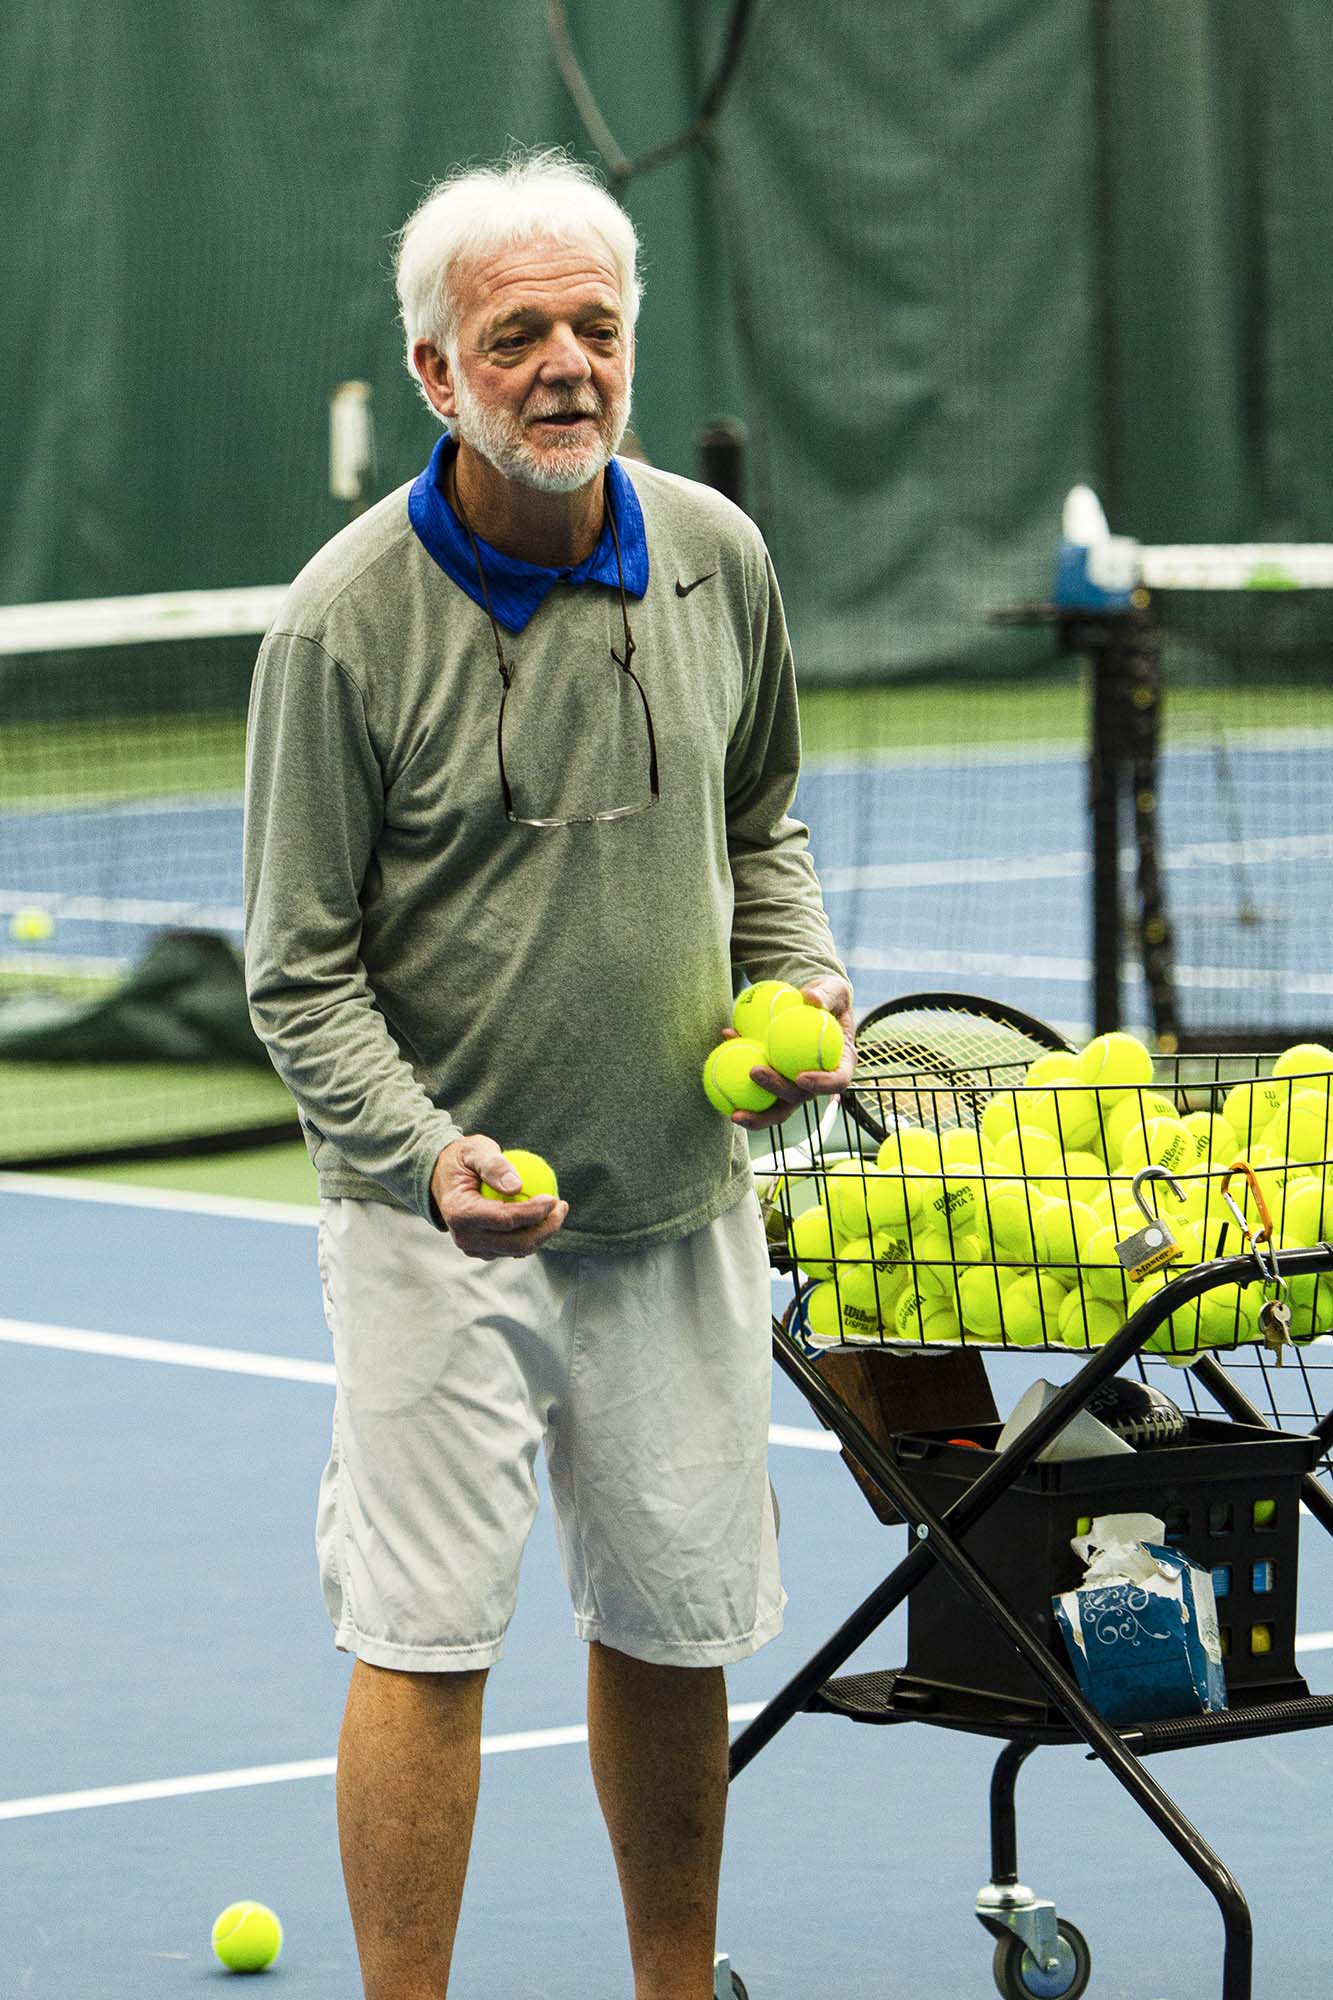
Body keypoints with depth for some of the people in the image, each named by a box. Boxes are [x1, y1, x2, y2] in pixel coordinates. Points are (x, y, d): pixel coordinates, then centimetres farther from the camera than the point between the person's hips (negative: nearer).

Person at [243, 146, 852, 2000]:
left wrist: (805, 977, 0)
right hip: (440, 1221, -4)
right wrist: (423, 1156, -23)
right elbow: (301, 964, -9)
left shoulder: (717, 560, 1)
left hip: (682, 1203, 4)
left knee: (675, 1631, 12)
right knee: (424, 1643, -4)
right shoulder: (347, 620, -13)